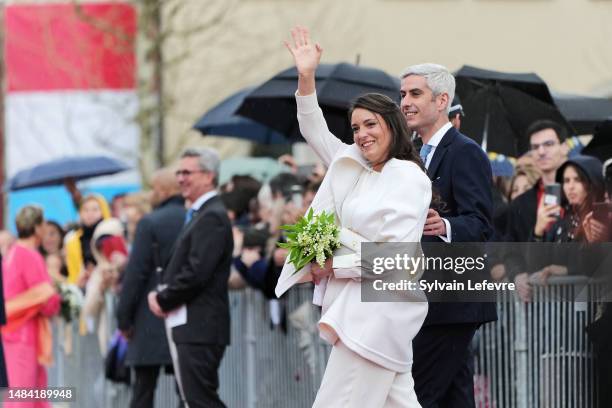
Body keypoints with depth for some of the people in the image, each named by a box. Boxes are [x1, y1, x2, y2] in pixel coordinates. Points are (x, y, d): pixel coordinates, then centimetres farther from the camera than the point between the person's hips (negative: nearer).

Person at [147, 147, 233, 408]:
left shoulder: (212, 217, -13)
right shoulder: (199, 215, 19)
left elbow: (196, 273, -21)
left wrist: (163, 300, -9)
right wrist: (162, 297, 4)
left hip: (199, 327, -10)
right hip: (191, 327, 10)